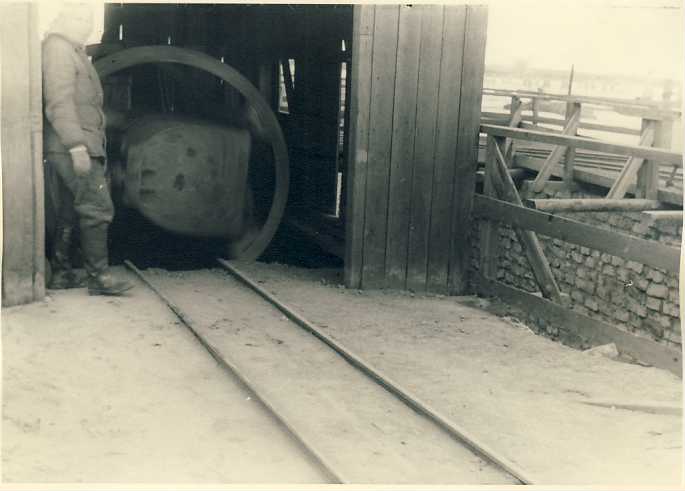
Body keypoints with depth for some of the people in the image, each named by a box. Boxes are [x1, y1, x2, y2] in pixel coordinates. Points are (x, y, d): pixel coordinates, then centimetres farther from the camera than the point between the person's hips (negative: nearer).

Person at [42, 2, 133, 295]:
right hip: (72, 147, -10)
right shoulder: (58, 49, -9)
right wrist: (77, 146, -24)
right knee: (97, 208, -12)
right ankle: (99, 276, -10)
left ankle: (61, 274, 16)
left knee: (69, 212, 11)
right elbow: (59, 102, -18)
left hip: (76, 148, 10)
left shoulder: (71, 51, 23)